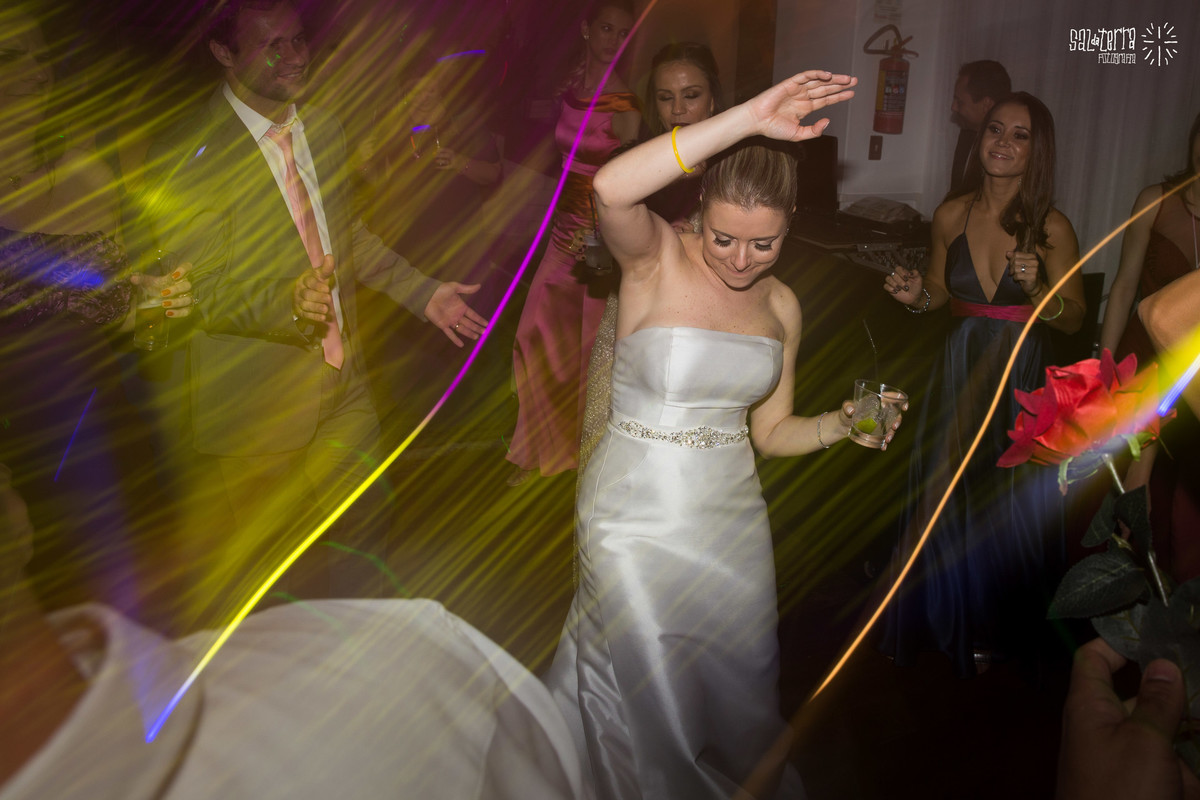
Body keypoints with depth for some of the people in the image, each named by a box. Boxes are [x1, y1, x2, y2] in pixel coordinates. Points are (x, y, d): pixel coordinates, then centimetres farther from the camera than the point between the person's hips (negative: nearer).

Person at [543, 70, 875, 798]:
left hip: (731, 519, 5)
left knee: (739, 698, 19)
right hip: (636, 517, -4)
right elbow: (612, 188, -36)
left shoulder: (781, 306, 3)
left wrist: (841, 425, -9)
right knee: (653, 707, 9)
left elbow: (771, 431, 9)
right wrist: (750, 118, -35)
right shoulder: (657, 258, -13)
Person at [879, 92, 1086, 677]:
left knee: (1008, 507, 9)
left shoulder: (1052, 228, -9)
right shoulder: (951, 216, -2)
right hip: (960, 371, 2)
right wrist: (916, 297, -10)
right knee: (948, 501, 10)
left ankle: (995, 630, 35)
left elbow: (1073, 321, -4)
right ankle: (946, 621, 34)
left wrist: (1035, 287, -22)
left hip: (1021, 378, -2)